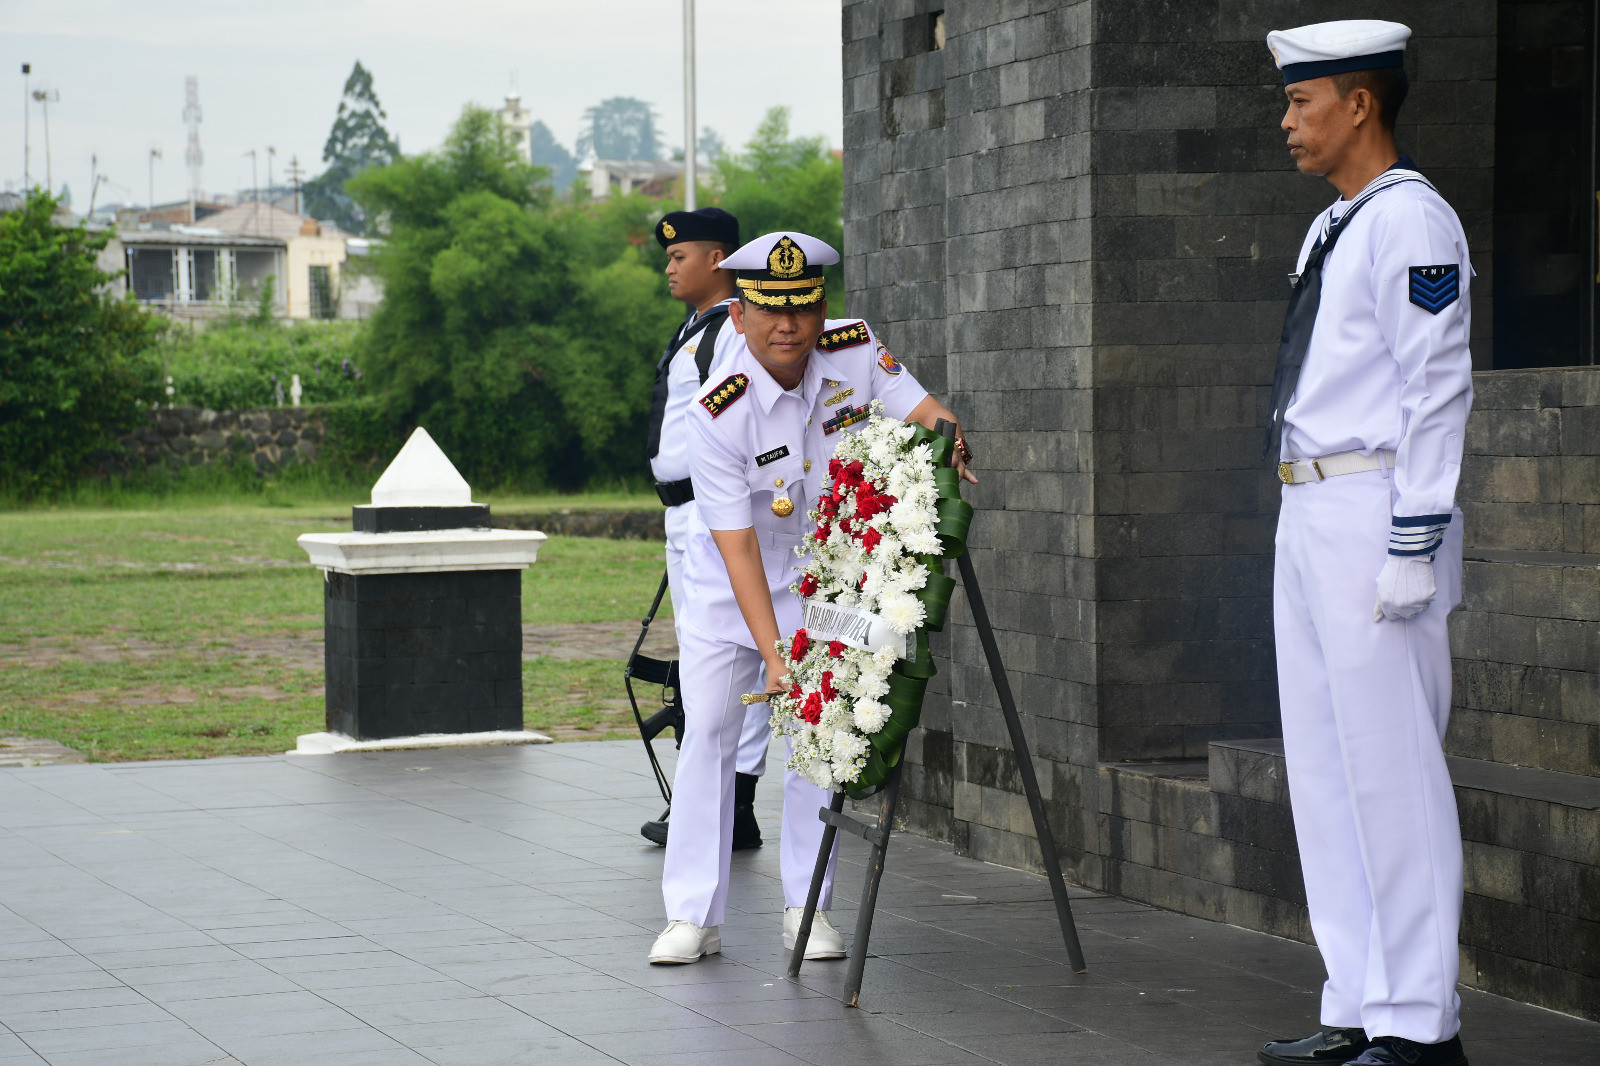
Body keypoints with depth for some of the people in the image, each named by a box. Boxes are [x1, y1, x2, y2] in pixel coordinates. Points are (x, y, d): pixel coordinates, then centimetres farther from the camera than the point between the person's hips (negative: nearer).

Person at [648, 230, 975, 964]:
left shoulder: (857, 352, -16)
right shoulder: (717, 414, -26)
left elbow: (925, 411, -14)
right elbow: (737, 544, -27)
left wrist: (946, 442, -41)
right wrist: (773, 654, -33)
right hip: (728, 587, -2)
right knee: (708, 732, -5)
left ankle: (807, 908, 8)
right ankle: (693, 914, 0)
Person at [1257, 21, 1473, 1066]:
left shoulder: (1411, 220, -11)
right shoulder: (1332, 228, 18)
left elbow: (1438, 390, -16)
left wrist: (1414, 546, -20)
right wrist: (1310, 524, 18)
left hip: (1375, 515, -10)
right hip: (1309, 512, 10)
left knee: (1391, 772, -8)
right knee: (1324, 772, 12)